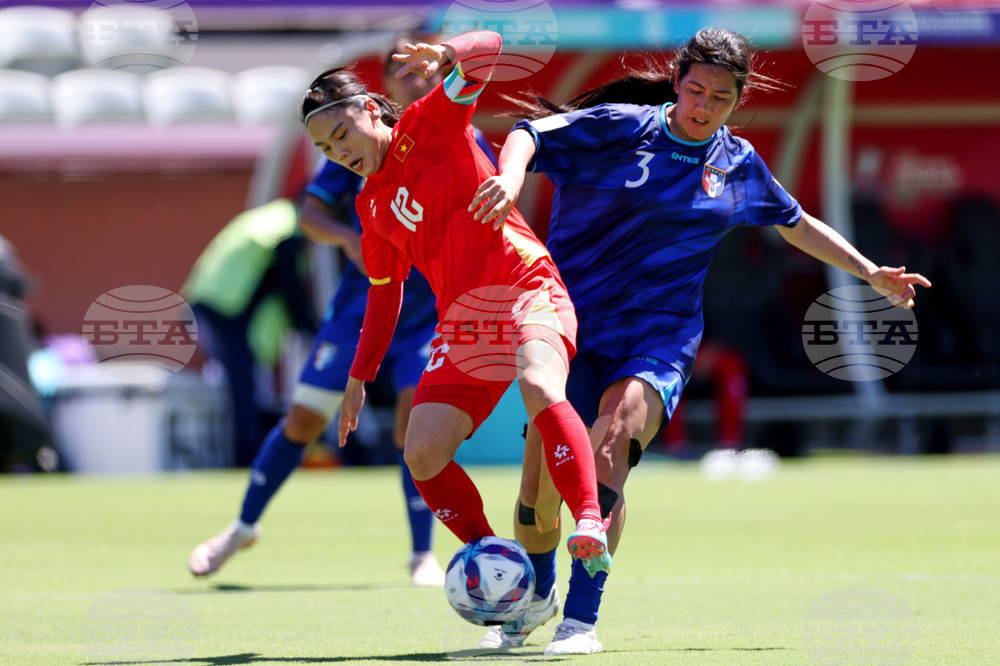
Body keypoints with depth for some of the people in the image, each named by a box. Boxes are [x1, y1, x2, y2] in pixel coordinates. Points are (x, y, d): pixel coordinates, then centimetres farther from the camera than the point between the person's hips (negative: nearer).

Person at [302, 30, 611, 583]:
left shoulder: (428, 127, 1)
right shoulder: (371, 206, 17)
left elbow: (486, 48, -12)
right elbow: (384, 291, 27)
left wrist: (443, 56, -35)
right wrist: (359, 377, 26)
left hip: (527, 292, -6)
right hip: (462, 322, 7)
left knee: (539, 388, -36)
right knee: (422, 454, -9)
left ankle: (590, 523, -45)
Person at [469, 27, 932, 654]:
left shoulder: (739, 165, 10)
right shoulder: (621, 128, -2)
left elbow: (797, 225, 28)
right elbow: (531, 133, -11)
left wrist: (872, 273, 26)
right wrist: (510, 179, -33)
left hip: (658, 340, 1)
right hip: (573, 325, -1)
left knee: (612, 441, -28)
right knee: (539, 484, -7)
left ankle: (581, 619, -30)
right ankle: (533, 598, 26)